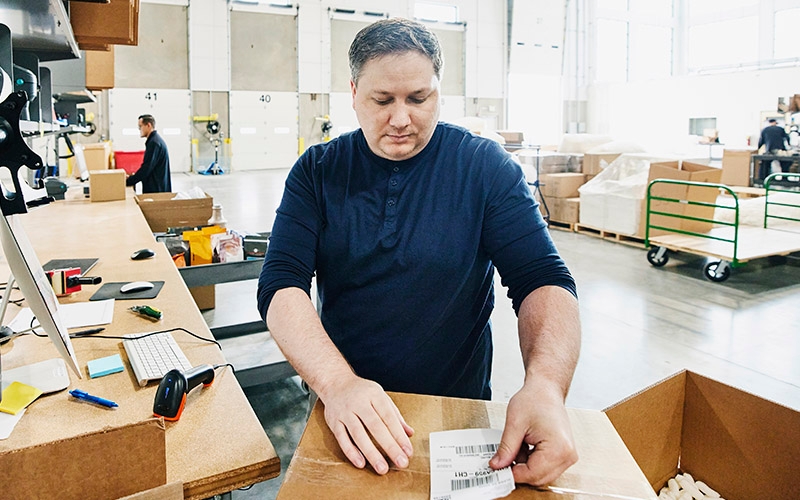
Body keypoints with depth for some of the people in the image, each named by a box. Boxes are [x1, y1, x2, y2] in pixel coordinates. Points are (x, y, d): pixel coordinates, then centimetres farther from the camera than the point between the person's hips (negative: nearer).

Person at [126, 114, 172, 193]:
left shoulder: (154, 143, -17)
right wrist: (132, 177, 15)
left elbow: (146, 168, -21)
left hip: (156, 190, -10)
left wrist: (128, 182, -14)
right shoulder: (155, 140, 16)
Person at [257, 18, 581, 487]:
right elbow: (281, 285, -16)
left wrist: (546, 386, -36)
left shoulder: (486, 166, -10)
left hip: (460, 408, -1)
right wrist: (337, 383, -33)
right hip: (346, 413, 2)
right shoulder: (318, 171, -7)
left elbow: (544, 281, -16)